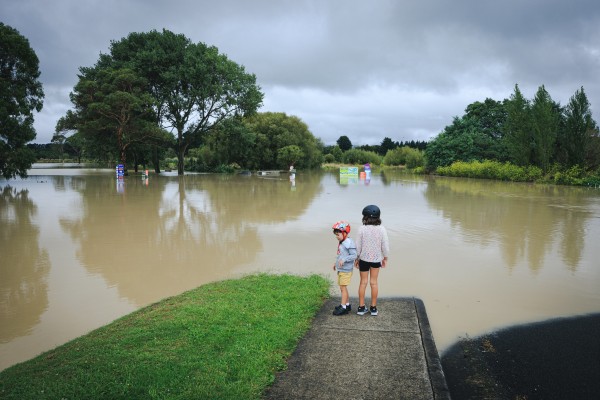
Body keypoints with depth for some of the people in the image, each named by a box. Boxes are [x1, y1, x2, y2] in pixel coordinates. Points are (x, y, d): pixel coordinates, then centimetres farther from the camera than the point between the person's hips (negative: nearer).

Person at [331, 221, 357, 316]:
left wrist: (344, 260, -28)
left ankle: (343, 307, 0)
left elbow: (354, 255, -20)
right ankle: (347, 304, 26)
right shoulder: (341, 242, 11)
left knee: (343, 287, -6)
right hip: (340, 269, 9)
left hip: (346, 270, -9)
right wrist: (336, 263, 20)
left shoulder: (349, 243, -17)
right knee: (343, 287, 15)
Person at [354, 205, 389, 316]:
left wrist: (356, 259, 5)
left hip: (364, 259, -1)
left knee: (363, 282, 11)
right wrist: (385, 258, 9)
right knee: (374, 283, 12)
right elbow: (385, 246, -7)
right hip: (376, 259, 1)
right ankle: (373, 308, 18)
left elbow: (358, 246, -9)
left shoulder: (362, 229, -15)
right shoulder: (382, 229, -12)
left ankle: (361, 307, 17)